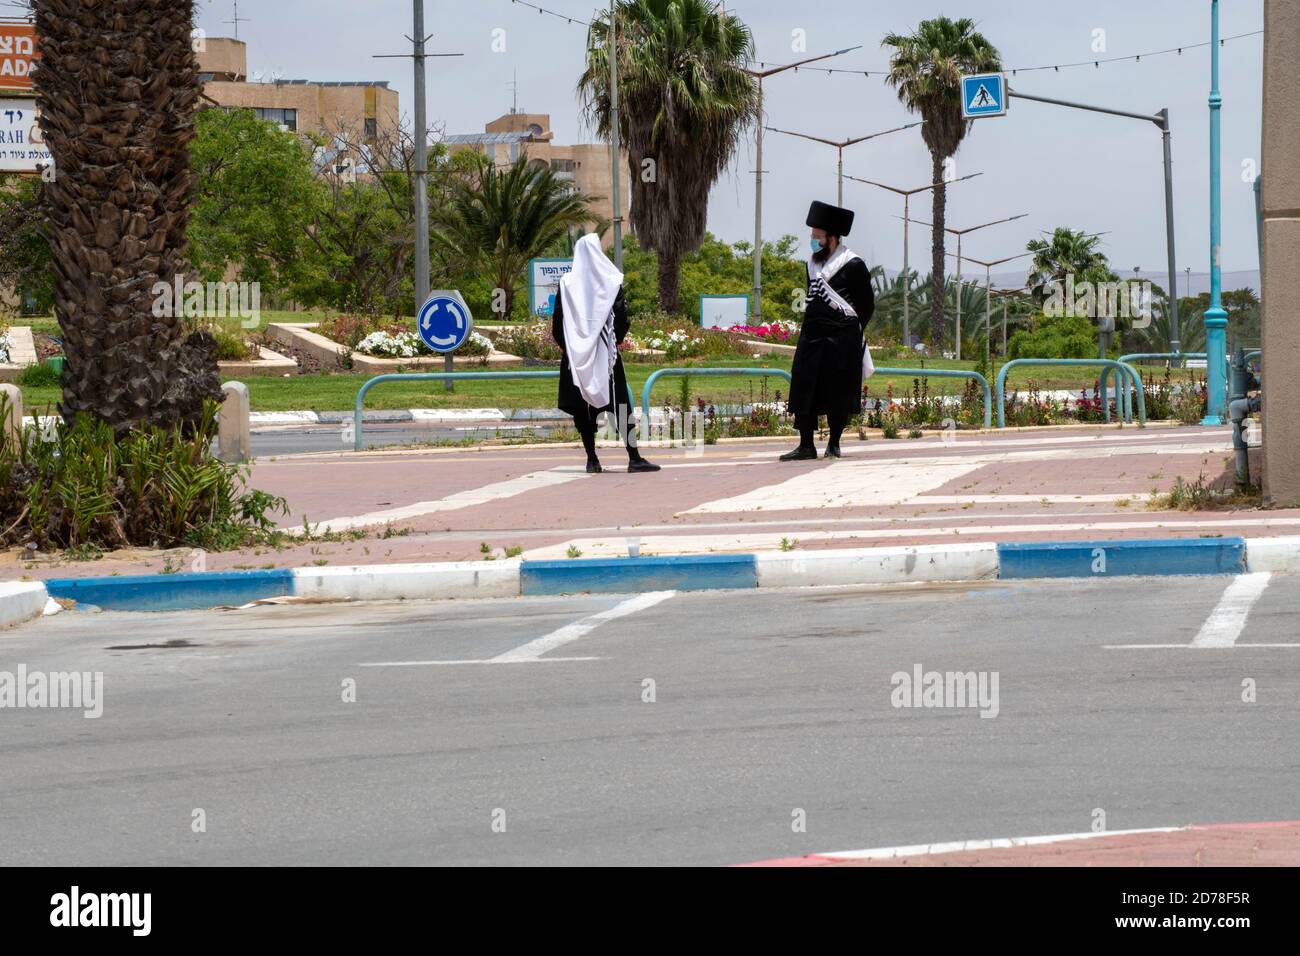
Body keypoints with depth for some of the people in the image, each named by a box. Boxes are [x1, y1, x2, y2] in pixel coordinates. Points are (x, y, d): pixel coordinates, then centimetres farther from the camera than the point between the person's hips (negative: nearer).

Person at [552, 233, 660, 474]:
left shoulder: (567, 284, 0)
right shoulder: (611, 282, -4)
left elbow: (557, 324, 1)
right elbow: (622, 319, -3)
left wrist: (568, 347, 12)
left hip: (576, 355, 1)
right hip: (606, 354, -1)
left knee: (583, 407, 6)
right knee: (620, 404, 0)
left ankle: (592, 459, 4)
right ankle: (634, 457, -5)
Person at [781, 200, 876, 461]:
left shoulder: (853, 266, -7)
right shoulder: (814, 264, 12)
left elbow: (867, 306, -1)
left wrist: (850, 331, 4)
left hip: (841, 341, -6)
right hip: (812, 336, 6)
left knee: (838, 393, -1)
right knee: (803, 390, -1)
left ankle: (834, 444, 11)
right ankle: (806, 446, 1)